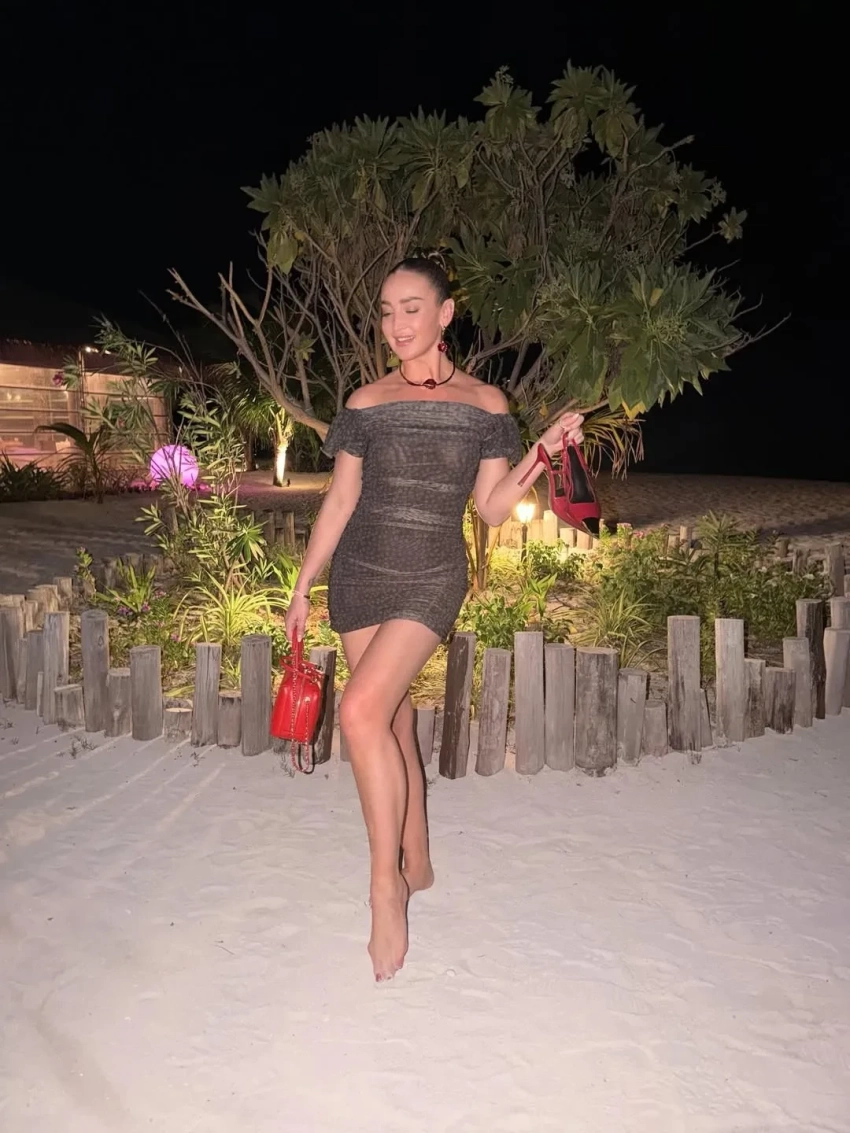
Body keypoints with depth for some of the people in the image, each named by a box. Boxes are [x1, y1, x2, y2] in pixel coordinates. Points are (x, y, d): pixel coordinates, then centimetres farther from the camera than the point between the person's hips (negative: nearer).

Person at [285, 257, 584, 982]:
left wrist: (542, 455, -12)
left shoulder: (485, 404, 1)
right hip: (359, 577, 3)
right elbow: (340, 501, 8)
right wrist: (303, 589, 8)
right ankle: (417, 866, 29)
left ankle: (386, 884, -6)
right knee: (393, 722, 9)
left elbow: (492, 509, 2)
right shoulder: (366, 403, 5)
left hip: (431, 582, -3)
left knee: (363, 710, -22)